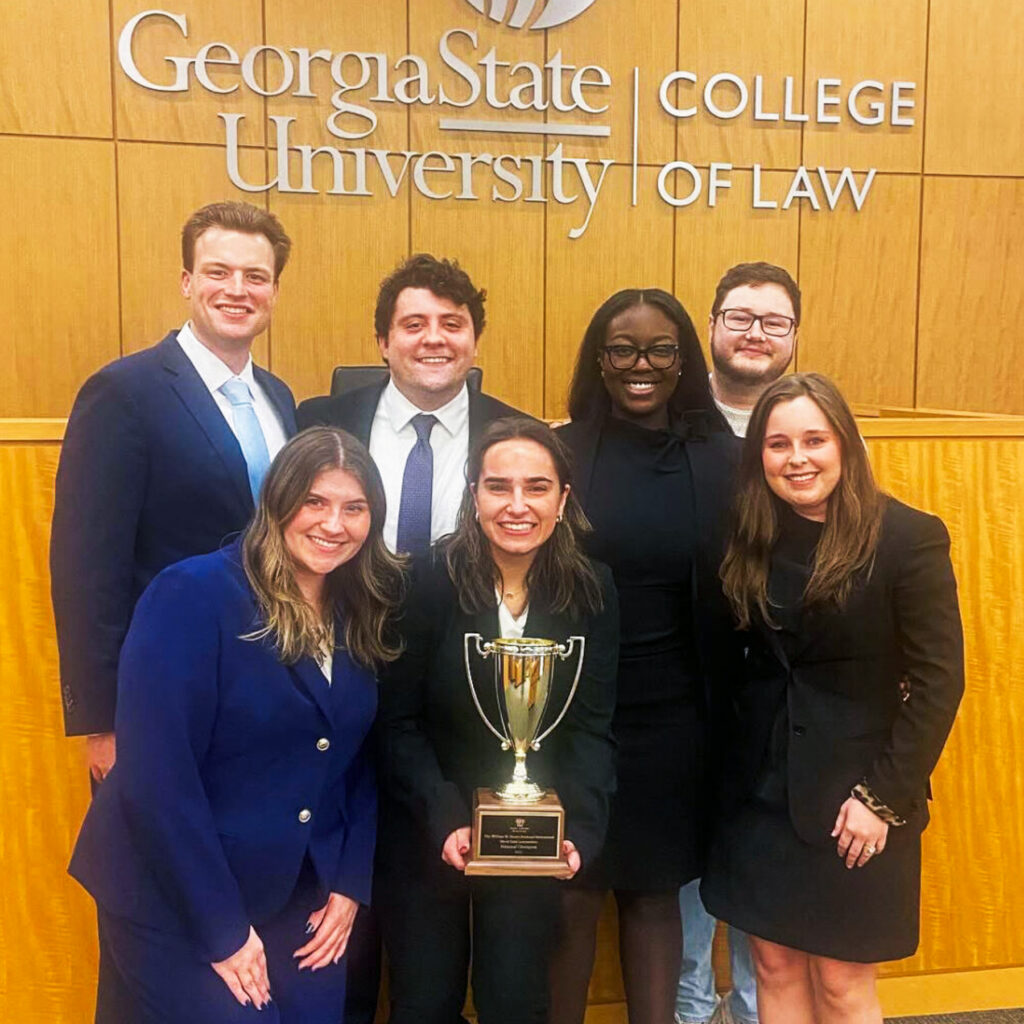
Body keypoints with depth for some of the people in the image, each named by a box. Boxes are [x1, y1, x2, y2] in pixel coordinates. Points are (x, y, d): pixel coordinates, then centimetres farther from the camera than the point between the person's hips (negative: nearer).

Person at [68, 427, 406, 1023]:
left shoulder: (363, 618, 2)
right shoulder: (193, 594, -17)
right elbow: (155, 774, -21)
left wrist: (351, 884, 0)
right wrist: (222, 928, -17)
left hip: (303, 900, 6)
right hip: (179, 904, -5)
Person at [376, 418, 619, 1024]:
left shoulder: (591, 592, -6)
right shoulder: (429, 583, -13)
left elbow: (591, 728, -6)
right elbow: (399, 723, -10)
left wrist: (579, 831, -20)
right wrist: (446, 822, -20)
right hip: (426, 836, -1)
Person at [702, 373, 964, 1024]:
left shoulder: (909, 539, -13)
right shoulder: (751, 538, 1)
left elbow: (938, 683, -12)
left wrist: (885, 797, -13)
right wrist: (733, 755, -1)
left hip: (855, 793, -4)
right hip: (762, 789, 4)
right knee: (775, 966, 13)